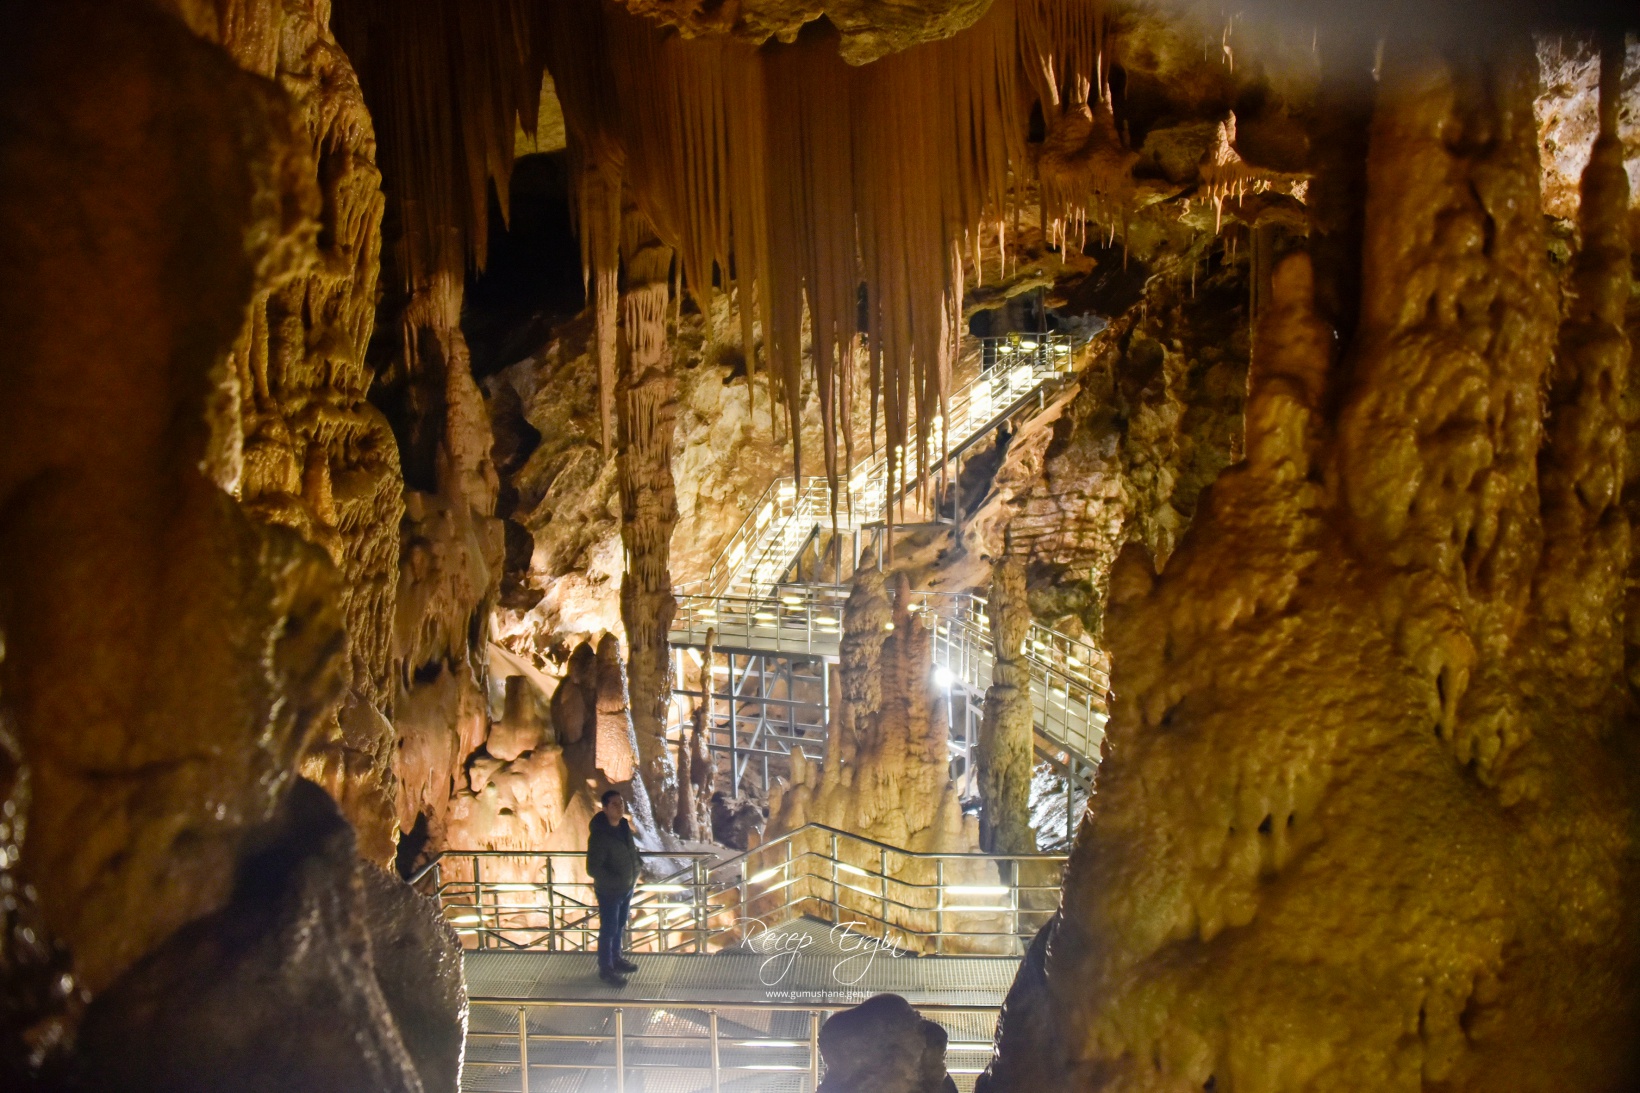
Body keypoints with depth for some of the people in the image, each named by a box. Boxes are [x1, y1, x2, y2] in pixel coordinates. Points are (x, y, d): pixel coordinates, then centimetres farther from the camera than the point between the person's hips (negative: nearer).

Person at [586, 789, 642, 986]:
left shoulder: (624, 826, -2)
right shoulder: (599, 835, -27)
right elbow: (593, 869, -28)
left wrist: (636, 872, 4)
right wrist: (617, 881, -27)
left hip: (627, 888, 7)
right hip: (609, 891, -7)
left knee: (620, 926, 23)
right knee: (609, 930, 8)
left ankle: (616, 958, 42)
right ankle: (606, 969, 24)